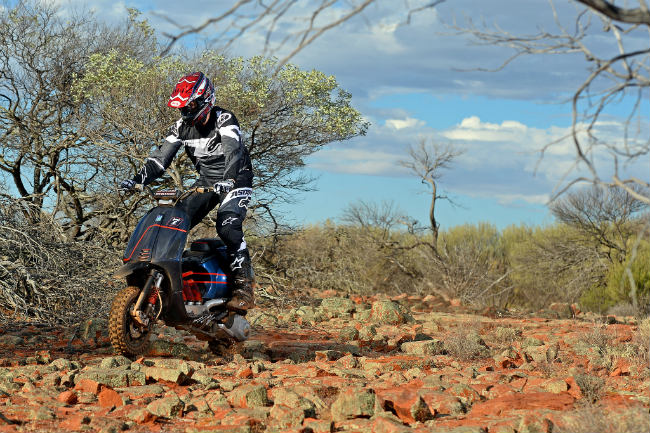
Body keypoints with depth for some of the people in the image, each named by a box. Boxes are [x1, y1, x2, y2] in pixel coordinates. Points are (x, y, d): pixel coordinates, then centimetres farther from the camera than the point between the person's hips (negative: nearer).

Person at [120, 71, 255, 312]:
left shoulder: (224, 120, -19)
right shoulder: (182, 127, 1)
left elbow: (233, 151, -35)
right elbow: (161, 158, -2)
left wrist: (227, 180, -53)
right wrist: (137, 180, -17)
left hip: (235, 180, -7)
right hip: (206, 182, 7)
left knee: (227, 227, -30)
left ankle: (244, 285, -26)